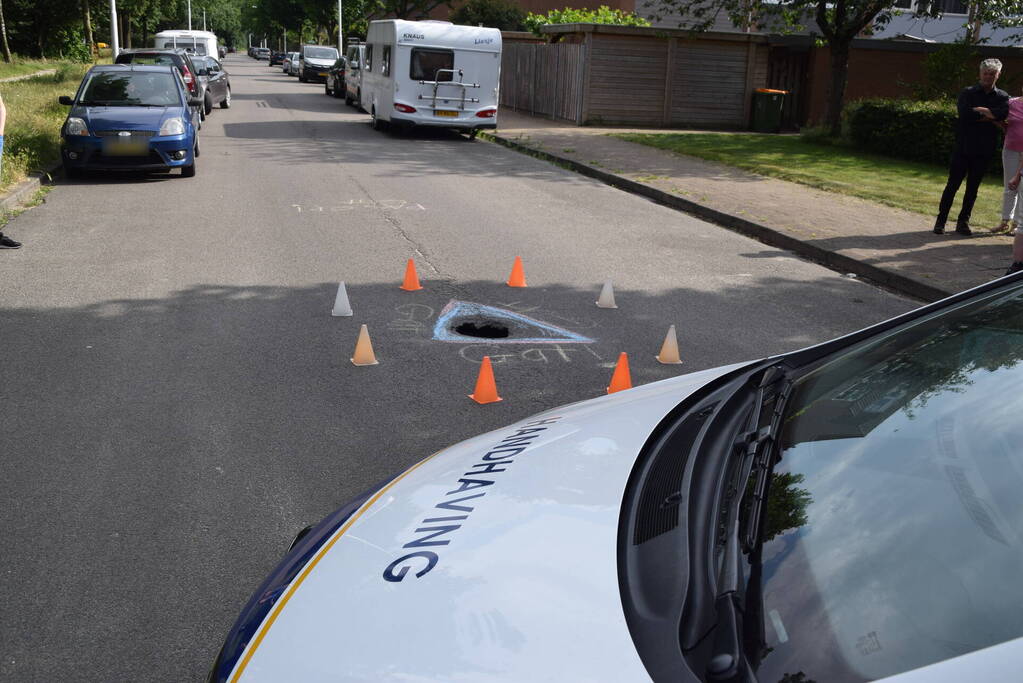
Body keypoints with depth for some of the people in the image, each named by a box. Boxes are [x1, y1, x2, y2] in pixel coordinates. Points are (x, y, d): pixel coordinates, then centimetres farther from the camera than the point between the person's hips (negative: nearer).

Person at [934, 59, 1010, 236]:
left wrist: (978, 110, -14)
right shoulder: (968, 93, 1)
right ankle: (941, 220, 6)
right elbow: (965, 113, -19)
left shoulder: (1002, 97, 6)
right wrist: (989, 117, -12)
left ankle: (963, 222, 16)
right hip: (963, 147, -2)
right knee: (952, 185, 0)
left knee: (972, 188, 8)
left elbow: (1002, 114, -16)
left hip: (984, 150, 2)